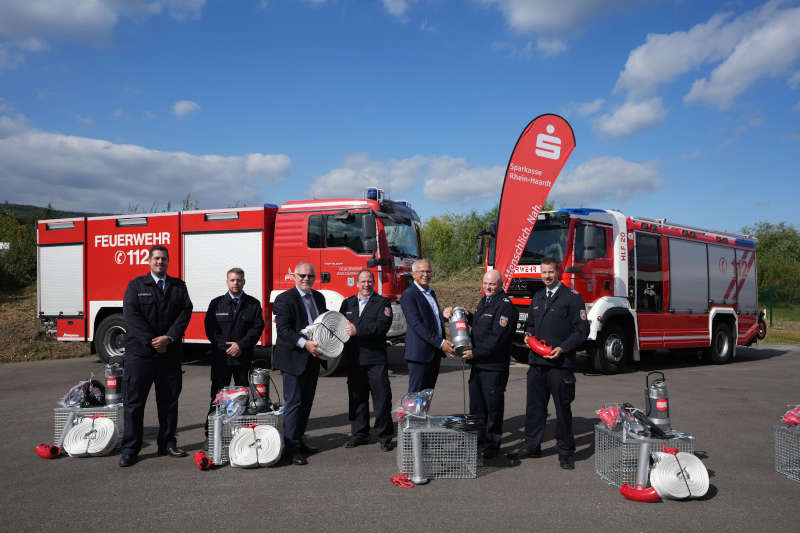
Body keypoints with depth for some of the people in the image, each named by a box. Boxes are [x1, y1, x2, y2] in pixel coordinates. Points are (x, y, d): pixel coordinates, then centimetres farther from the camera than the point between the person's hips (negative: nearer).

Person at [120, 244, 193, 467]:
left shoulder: (178, 286, 11)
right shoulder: (136, 285, 5)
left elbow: (185, 313, 0)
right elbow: (131, 314, -7)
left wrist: (168, 338, -14)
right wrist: (152, 341, -15)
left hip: (170, 353, 3)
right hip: (140, 352, -2)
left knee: (169, 400, 8)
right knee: (134, 401, 0)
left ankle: (167, 443, 19)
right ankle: (130, 449, 6)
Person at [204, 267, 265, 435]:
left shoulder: (253, 304, 5)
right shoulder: (216, 303, 7)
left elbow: (257, 327, -2)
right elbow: (210, 328, 1)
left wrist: (241, 345, -13)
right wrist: (225, 346, -10)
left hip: (243, 357, 0)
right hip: (220, 357, 0)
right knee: (217, 395, 2)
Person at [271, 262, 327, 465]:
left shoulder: (319, 298, 14)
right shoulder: (285, 299, -10)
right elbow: (283, 330, -17)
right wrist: (304, 343, -27)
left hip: (312, 358, 8)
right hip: (294, 359, -7)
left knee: (306, 402, 13)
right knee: (294, 403, -6)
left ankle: (298, 440, 24)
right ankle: (291, 448, -1)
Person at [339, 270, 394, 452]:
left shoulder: (383, 302, 3)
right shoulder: (347, 303, 17)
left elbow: (382, 325, -12)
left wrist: (358, 331, -19)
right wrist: (345, 330, -11)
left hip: (376, 358, -4)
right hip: (353, 359, 4)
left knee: (382, 397, -2)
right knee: (357, 397, 9)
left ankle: (384, 436, 6)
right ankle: (360, 434, 20)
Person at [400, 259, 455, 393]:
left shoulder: (431, 293, 17)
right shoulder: (408, 295, -12)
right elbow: (417, 325, -19)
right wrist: (441, 343, -22)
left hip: (435, 353, 8)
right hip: (420, 355, -8)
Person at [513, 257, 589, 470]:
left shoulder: (572, 297, -4)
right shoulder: (537, 298, 17)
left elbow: (581, 330, -7)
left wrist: (563, 348, -17)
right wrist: (528, 334, 5)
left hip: (560, 363, -6)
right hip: (537, 362, 6)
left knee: (562, 408, 2)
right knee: (534, 405, 11)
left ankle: (565, 451, 13)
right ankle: (532, 446, 22)